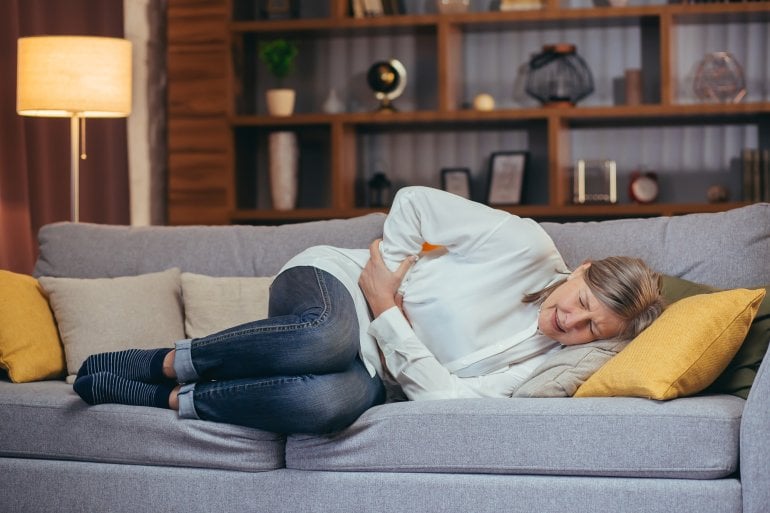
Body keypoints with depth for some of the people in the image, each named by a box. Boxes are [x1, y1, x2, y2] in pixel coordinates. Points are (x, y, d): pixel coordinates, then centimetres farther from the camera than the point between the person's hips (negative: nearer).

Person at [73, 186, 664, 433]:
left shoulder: (537, 360, -1)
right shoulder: (528, 245, -9)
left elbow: (444, 395, -13)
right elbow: (414, 201, -4)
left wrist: (387, 312, -18)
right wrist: (393, 275, -12)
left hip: (373, 372, 2)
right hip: (326, 279, -2)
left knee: (336, 399, -40)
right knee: (332, 335, -44)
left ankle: (177, 401, -19)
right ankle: (171, 362, -19)